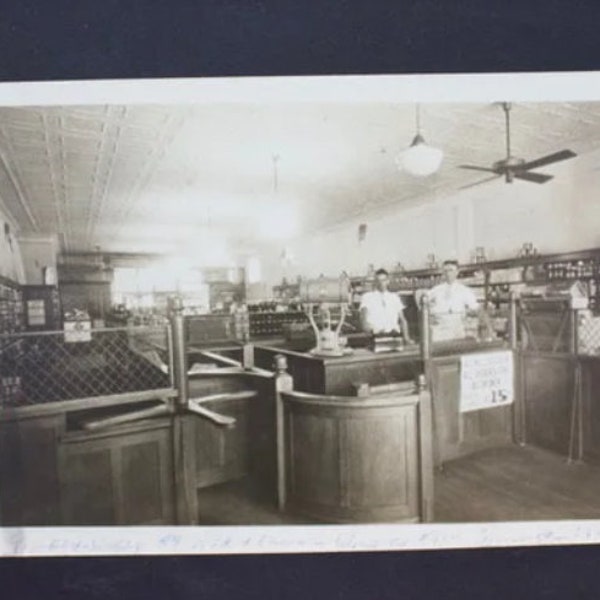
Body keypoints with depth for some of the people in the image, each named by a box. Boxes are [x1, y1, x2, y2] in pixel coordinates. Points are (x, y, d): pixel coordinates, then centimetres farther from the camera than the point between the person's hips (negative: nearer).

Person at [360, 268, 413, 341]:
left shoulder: (395, 297, 19)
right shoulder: (367, 297, 12)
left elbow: (402, 320, 15)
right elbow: (363, 319, 1)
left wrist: (406, 337, -2)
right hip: (375, 335, -2)